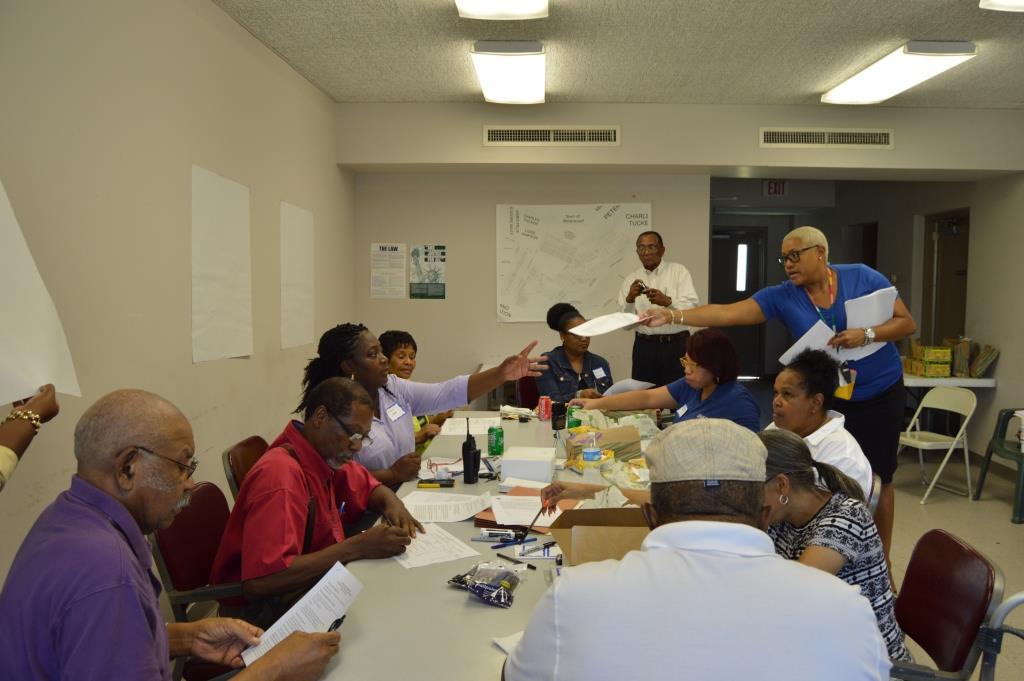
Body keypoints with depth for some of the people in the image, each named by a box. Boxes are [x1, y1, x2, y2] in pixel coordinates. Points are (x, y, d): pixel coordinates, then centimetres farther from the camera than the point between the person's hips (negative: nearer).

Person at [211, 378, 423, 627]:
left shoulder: (326, 454, 0)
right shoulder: (282, 474, -25)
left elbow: (369, 487, 19)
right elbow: (260, 581, -33)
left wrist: (392, 503, -5)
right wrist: (357, 547, -30)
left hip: (317, 583, 8)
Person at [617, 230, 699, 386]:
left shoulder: (679, 271, 2)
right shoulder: (631, 279, 8)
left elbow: (693, 307, -11)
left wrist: (667, 301, -28)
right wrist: (630, 299, -16)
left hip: (676, 345, -2)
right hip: (644, 347, 2)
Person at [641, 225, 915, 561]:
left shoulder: (862, 277, -12)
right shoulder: (782, 297, -10)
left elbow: (907, 323, -7)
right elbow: (726, 313, -20)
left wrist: (866, 334, -26)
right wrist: (671, 316, -32)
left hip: (880, 394, -1)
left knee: (878, 479, 8)